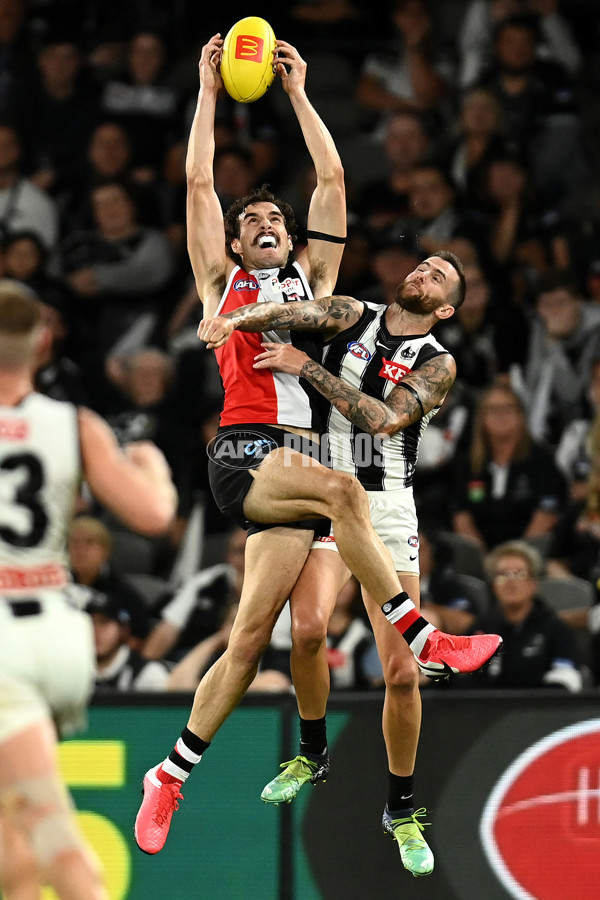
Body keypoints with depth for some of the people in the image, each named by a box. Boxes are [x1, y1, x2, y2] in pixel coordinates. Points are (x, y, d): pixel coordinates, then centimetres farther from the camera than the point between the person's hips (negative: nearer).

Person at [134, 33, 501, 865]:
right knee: (340, 489, -32)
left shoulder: (312, 279, 23)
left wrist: (298, 94, 22)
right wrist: (209, 89, 17)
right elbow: (199, 182, 14)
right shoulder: (221, 283, 17)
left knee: (251, 634, -3)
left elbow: (332, 180, 21)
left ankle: (170, 778, 5)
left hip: (294, 462, 3)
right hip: (242, 454, -3)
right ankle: (423, 639, -25)